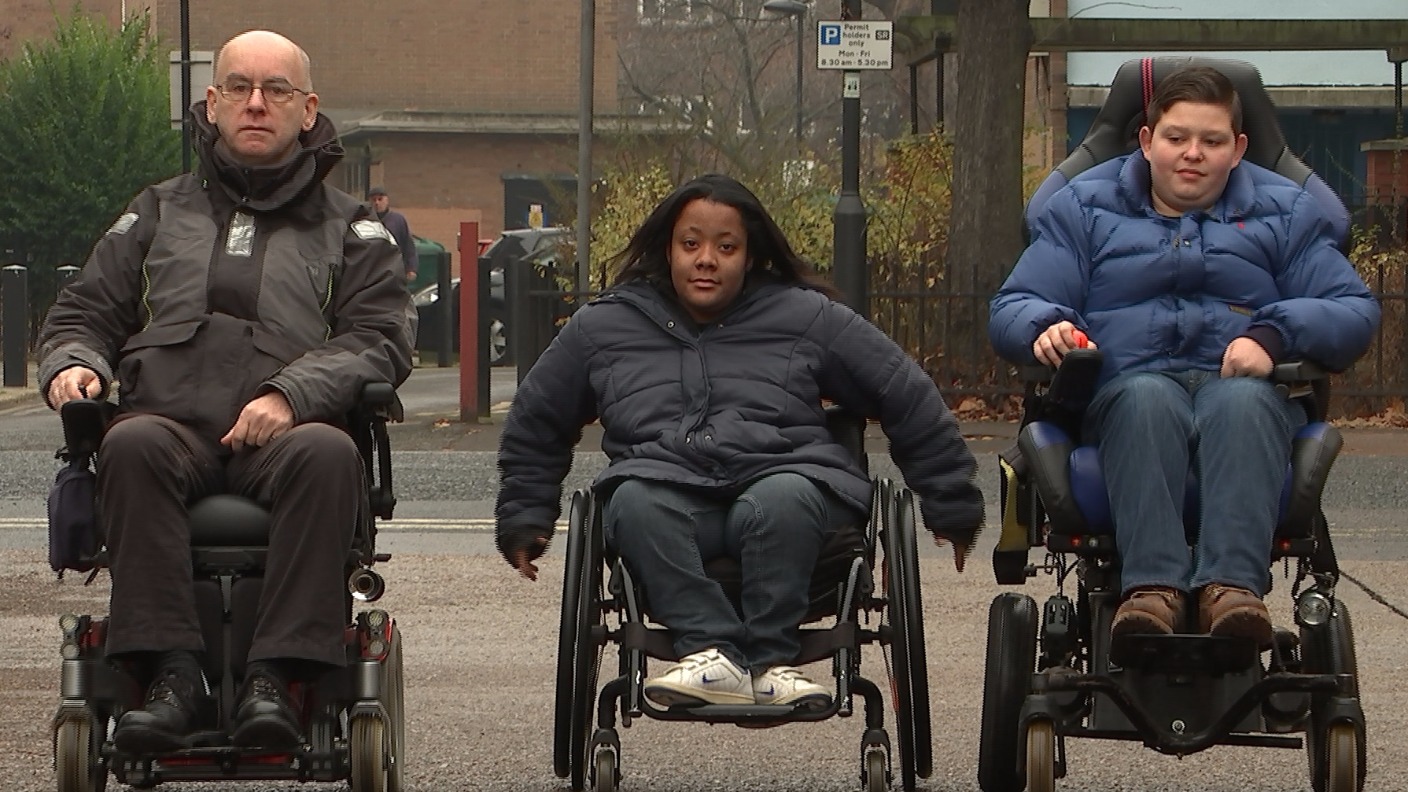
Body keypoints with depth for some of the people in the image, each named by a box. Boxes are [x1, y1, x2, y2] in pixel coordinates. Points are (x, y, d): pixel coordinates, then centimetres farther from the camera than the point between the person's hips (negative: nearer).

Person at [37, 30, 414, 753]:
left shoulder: (350, 230, 21)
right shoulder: (158, 214, 27)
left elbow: (382, 340, 6)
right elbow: (81, 314, 26)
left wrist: (292, 395, -13)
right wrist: (72, 364, 0)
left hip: (281, 433, -1)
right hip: (172, 424, 1)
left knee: (327, 454, -37)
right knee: (132, 447, -35)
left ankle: (277, 676, -41)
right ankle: (170, 672, -39)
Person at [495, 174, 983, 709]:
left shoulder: (806, 318, 14)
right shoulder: (604, 328, 17)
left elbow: (912, 402, 18)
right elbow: (535, 423, 32)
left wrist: (952, 507, 19)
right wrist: (523, 519, 29)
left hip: (787, 473, -1)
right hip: (666, 483, 1)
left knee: (779, 501, -37)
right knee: (636, 501, -34)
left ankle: (770, 659, -30)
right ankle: (712, 650, -40)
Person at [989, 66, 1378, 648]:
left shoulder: (1285, 214, 22)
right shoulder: (1084, 210, 22)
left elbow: (1355, 312, 11)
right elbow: (1012, 309, 14)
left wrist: (1273, 335, -9)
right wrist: (1046, 326, -12)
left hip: (1242, 385, 0)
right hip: (1126, 388, 0)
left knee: (1242, 402, -38)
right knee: (1147, 398, -38)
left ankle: (1233, 585, -57)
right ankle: (1152, 586, -55)